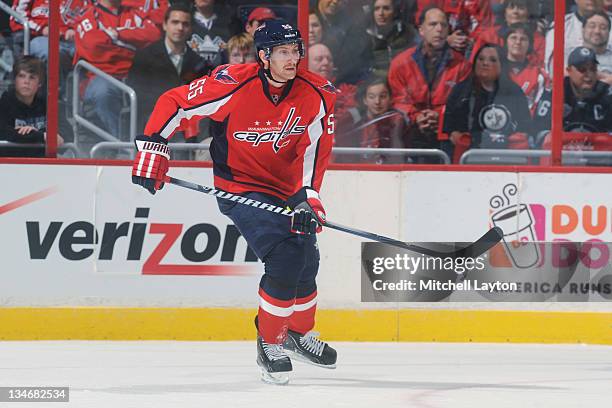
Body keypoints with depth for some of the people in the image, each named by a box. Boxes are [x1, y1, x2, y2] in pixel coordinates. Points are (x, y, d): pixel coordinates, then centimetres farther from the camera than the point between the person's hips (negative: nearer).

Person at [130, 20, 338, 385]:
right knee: (284, 256, -22)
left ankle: (300, 334, 42)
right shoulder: (233, 85, -25)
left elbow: (315, 149, -12)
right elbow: (174, 103, -15)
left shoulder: (317, 95, -14)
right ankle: (270, 344, -6)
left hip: (288, 187, 5)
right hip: (240, 187, -5)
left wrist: (309, 198, -23)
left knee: (306, 259, 13)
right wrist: (152, 149, -18)